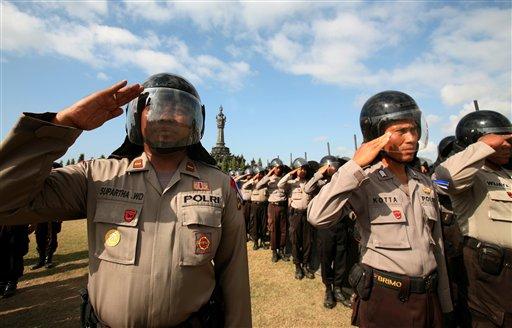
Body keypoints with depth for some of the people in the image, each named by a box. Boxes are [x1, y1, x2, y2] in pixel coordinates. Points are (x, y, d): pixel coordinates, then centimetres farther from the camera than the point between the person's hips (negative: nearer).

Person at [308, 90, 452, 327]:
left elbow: (436, 246, 11)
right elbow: (317, 217, -33)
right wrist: (355, 166, -32)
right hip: (384, 298, -6)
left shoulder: (425, 184, 5)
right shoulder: (363, 182, -16)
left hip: (429, 297, 6)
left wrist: (444, 302, 14)